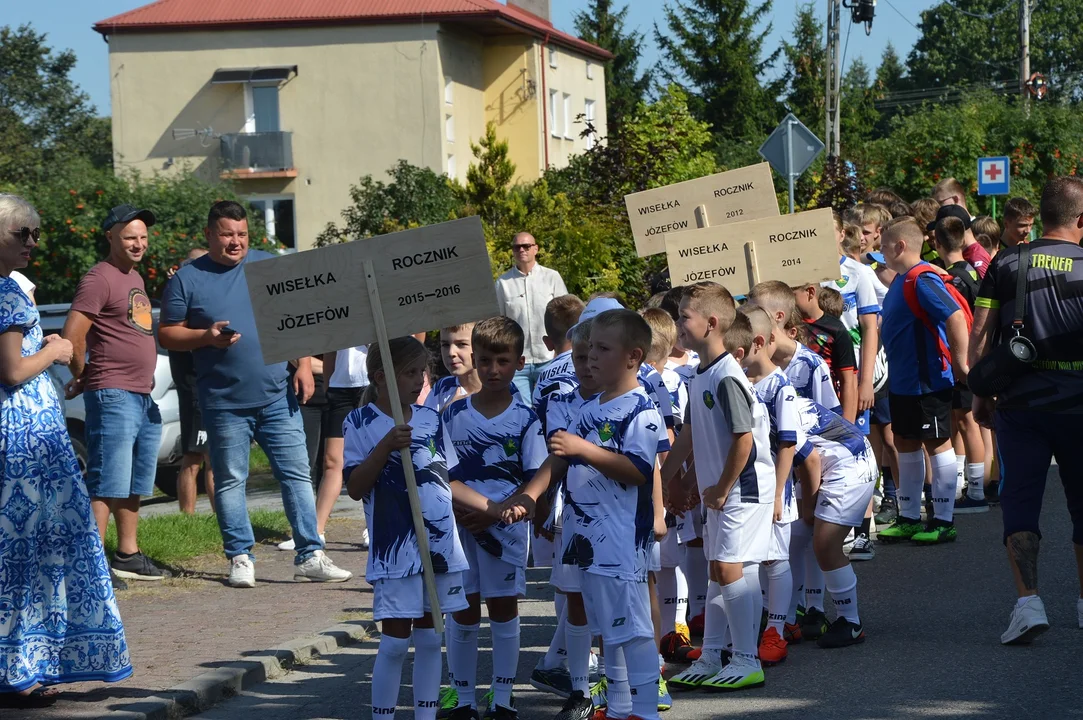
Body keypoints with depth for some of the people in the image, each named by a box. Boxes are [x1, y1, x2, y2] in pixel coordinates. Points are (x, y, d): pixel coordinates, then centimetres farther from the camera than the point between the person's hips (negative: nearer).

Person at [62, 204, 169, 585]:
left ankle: (128, 555, 25)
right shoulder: (100, 278, -11)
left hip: (143, 396, 10)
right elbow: (72, 335, -18)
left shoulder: (134, 277, 18)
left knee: (134, 483, 16)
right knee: (107, 483, -11)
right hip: (113, 395, -10)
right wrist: (81, 377, -5)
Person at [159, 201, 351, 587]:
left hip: (278, 396, 2)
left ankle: (310, 556, 3)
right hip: (224, 403, -1)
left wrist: (304, 365, 1)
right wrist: (206, 337, -14)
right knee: (230, 482, 4)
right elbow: (167, 334, 3)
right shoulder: (187, 279, 3)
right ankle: (240, 557, 13)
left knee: (297, 474, 0)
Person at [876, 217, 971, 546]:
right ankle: (909, 518, 22)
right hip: (902, 381, 10)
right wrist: (895, 372, 21)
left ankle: (943, 522, 5)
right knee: (906, 444, 14)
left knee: (937, 444, -1)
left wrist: (960, 363, -27)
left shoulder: (923, 279, -20)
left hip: (928, 381, -10)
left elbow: (955, 316, -30)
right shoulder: (901, 281, 11)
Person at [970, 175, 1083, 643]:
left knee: (1020, 500, 2)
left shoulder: (1006, 263, 1)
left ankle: (1028, 602, -12)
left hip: (1020, 403, 0)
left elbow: (979, 333, 0)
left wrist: (980, 395, 8)